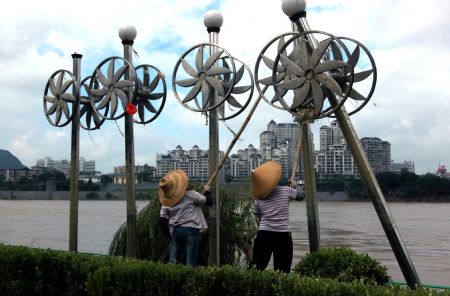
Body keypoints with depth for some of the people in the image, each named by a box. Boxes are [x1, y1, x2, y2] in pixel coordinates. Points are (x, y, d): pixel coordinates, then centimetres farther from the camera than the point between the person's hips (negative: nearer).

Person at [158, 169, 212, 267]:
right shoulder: (190, 194, -7)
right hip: (191, 230, -4)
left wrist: (170, 235, 17)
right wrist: (207, 192, 17)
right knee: (190, 263, -1)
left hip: (175, 231, 4)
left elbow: (162, 221, 8)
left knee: (172, 261, 10)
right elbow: (208, 201, -3)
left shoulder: (166, 202, 7)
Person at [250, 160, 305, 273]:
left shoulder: (258, 200, 2)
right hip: (284, 235, -1)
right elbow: (301, 195, 15)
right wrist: (295, 185, 35)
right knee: (282, 270, 5)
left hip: (264, 235, 1)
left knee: (257, 267, 6)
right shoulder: (286, 190, -3)